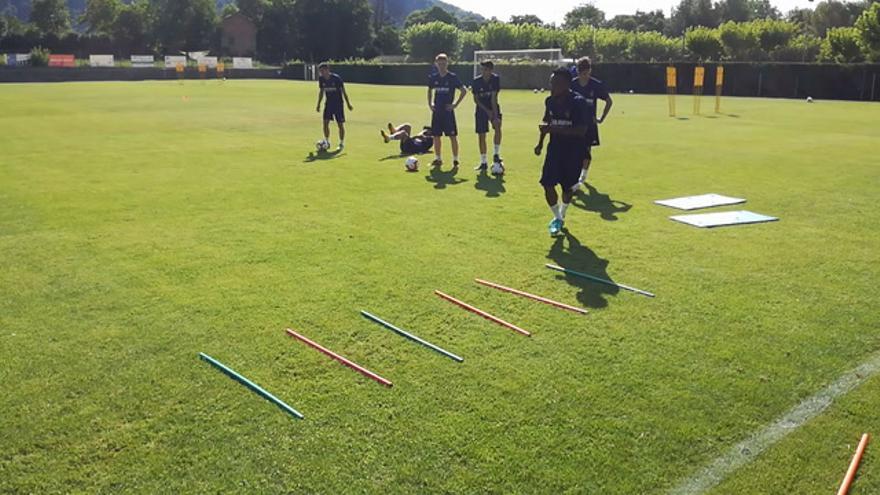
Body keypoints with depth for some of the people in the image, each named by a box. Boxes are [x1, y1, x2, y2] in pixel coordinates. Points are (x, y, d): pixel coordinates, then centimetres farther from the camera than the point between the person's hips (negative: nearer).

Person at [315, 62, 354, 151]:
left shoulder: (336, 78, -16)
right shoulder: (321, 79, -4)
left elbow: (343, 91, -8)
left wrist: (348, 103, -6)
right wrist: (318, 104, 12)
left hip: (338, 103, -4)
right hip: (328, 103, 4)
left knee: (340, 124, -2)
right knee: (325, 123, -5)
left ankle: (342, 143, 11)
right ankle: (327, 142, 7)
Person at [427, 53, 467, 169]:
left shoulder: (452, 77, -5)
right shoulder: (433, 77, 7)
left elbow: (464, 90, -4)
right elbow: (430, 90, 25)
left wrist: (456, 104, -8)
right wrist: (430, 103, 11)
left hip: (448, 110, -4)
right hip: (436, 111, 4)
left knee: (452, 136, -4)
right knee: (436, 136, 7)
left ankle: (455, 160, 1)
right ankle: (438, 159, 18)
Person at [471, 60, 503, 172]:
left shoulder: (496, 79, -12)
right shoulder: (477, 81, -11)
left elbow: (493, 98, -16)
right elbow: (476, 99, -6)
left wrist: (495, 114, -21)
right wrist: (487, 111, -14)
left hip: (493, 108, 0)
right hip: (481, 109, 1)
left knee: (497, 127, -25)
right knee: (481, 135, -1)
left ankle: (496, 155, -11)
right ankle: (483, 162, 9)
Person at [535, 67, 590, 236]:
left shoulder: (579, 102, -21)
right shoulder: (550, 100, -2)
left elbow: (582, 130, -29)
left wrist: (553, 129, -34)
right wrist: (540, 142, 17)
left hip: (574, 150, -4)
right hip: (555, 147, 4)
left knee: (567, 186, 8)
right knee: (547, 183, -8)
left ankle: (561, 215, 36)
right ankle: (557, 218, 13)